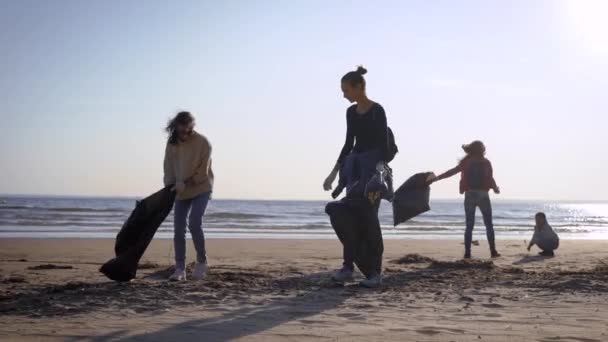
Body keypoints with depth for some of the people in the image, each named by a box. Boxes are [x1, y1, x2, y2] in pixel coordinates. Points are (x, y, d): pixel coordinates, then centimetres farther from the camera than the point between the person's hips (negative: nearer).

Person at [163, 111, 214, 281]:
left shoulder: (203, 143, -15)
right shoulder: (172, 143, -2)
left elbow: (203, 171, -15)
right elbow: (168, 167, 2)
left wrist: (185, 183, -22)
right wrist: (170, 188, -10)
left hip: (201, 189, -4)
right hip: (180, 192, 4)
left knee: (194, 224, -18)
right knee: (178, 229, -2)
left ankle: (202, 262, 1)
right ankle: (180, 269, 4)